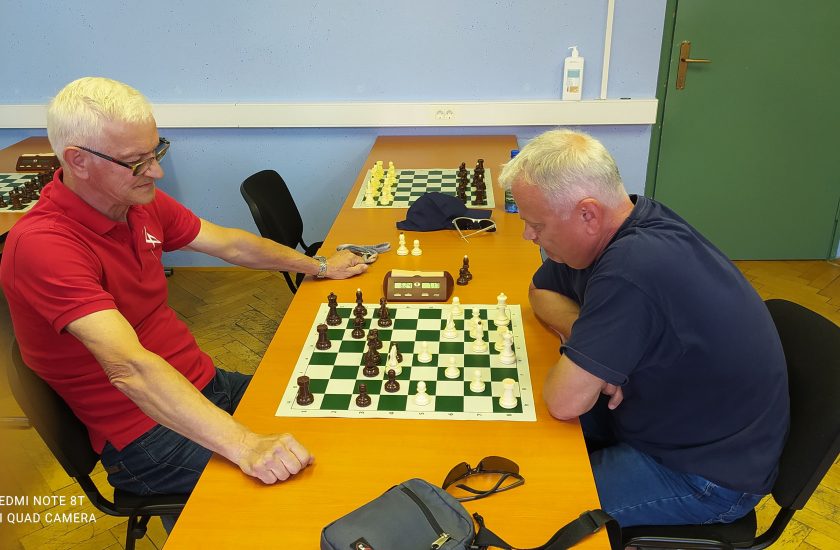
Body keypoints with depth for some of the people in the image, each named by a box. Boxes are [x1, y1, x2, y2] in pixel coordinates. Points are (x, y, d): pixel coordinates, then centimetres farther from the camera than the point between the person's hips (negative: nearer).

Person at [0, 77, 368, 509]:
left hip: (202, 384, 8)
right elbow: (129, 368, -37)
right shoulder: (41, 244, -25)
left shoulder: (141, 202, 1)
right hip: (143, 438, -8)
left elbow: (229, 244, 15)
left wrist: (319, 266, 21)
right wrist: (243, 445, -45)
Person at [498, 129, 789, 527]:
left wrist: (577, 353, -8)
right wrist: (588, 344, -12)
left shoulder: (632, 269, -35)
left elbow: (564, 401, -30)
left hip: (711, 473, -8)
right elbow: (540, 291, 8)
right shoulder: (630, 224, -7)